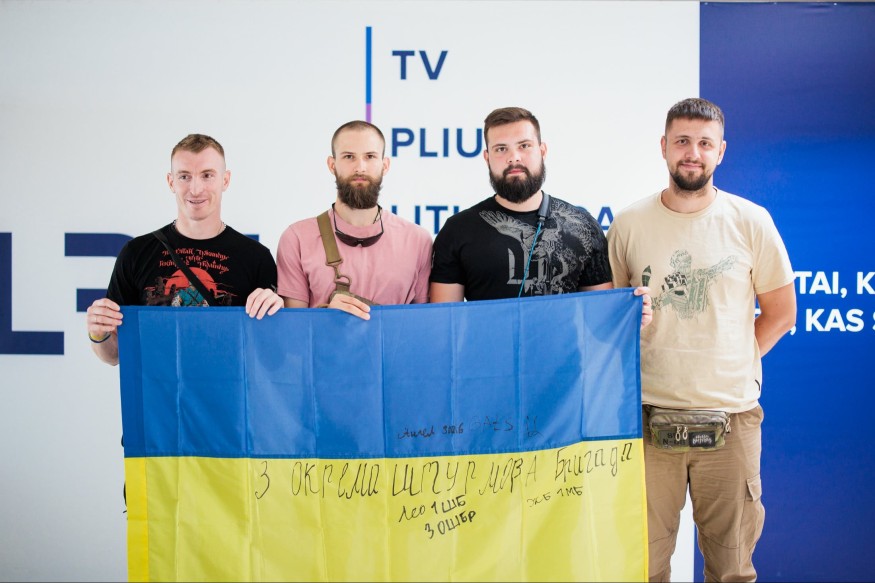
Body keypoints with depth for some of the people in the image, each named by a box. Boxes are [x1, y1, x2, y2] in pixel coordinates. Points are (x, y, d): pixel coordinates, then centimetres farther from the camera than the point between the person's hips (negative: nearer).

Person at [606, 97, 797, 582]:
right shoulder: (628, 225, 4)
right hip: (648, 414, 1)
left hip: (731, 415, 0)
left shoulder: (750, 222, 2)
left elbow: (780, 313, 9)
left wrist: (733, 366, 3)